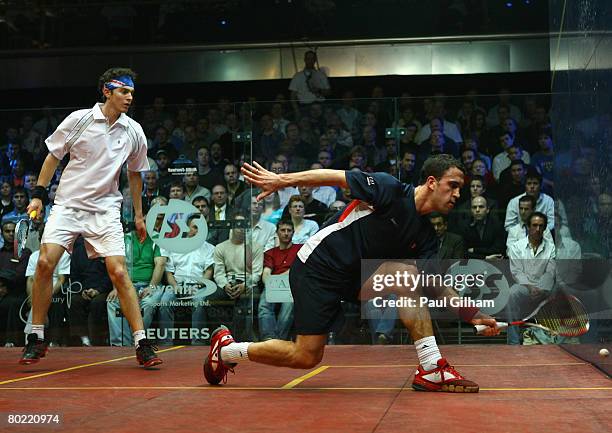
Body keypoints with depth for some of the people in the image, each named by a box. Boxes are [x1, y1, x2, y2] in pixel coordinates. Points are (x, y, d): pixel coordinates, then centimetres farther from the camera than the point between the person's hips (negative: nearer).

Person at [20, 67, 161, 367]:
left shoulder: (134, 132, 3)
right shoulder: (79, 119, -3)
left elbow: (135, 174, 16)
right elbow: (54, 155, 7)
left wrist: (138, 214, 17)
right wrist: (38, 194, 2)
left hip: (105, 210, 1)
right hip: (67, 204, 0)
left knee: (119, 272, -12)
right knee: (45, 263, -14)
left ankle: (142, 344, -7)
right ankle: (36, 339, 1)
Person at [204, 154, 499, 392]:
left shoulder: (425, 235, 5)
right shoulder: (390, 189, -15)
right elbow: (334, 176, -12)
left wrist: (474, 316, -7)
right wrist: (280, 180, -16)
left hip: (351, 279, 7)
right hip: (315, 266, -7)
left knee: (409, 276, -15)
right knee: (307, 356, -9)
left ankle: (431, 369, -13)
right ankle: (225, 348, 13)